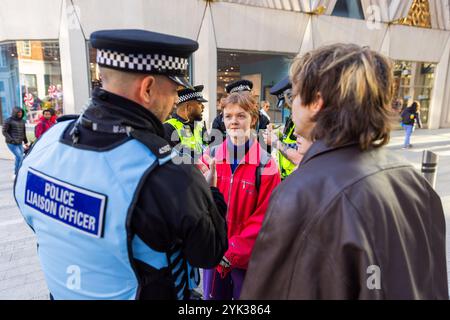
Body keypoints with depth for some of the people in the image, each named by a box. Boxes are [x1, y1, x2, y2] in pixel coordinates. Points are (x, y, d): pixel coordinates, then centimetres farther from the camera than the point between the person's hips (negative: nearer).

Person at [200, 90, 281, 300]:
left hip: (248, 257, -2)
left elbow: (263, 218, -10)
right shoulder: (209, 158, -2)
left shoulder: (266, 166, -10)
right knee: (212, 296, 19)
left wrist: (234, 252, -13)